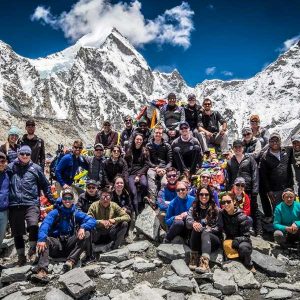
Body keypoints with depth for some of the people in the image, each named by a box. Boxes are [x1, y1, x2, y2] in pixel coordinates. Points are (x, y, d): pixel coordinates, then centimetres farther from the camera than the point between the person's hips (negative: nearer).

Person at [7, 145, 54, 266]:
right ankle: (21, 256, 25)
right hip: (14, 205, 2)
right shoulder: (10, 167, 7)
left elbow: (45, 185, 13)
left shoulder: (36, 168, 7)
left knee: (33, 226, -21)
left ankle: (32, 251, 2)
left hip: (31, 203, -1)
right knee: (17, 232, 8)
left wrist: (52, 200, 12)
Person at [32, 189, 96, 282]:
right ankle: (42, 271, -46)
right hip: (56, 244, -1)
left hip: (70, 245, 1)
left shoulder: (76, 214, 8)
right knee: (45, 240, -30)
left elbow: (92, 221, -4)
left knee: (86, 234, -20)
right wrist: (42, 239, -36)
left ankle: (71, 261, -33)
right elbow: (45, 224, -16)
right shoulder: (55, 212, 2)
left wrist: (83, 227, -26)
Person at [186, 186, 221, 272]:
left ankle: (205, 263, -54)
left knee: (205, 234, -34)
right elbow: (188, 222, -7)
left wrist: (206, 229, -21)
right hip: (196, 240, 2)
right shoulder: (193, 208, 8)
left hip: (212, 239, -1)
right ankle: (194, 258, -32)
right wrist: (193, 224, -31)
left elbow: (219, 227, -4)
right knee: (196, 228, -29)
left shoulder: (215, 209, 2)